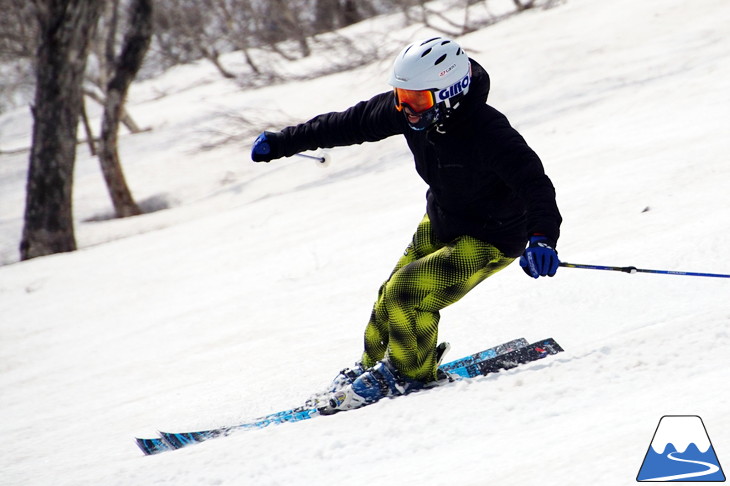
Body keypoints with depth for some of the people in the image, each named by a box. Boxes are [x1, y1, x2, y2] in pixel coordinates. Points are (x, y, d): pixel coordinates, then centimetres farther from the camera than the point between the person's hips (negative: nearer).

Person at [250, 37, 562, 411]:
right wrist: (284, 142, 7)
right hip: (439, 225, 7)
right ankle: (373, 367, 33)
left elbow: (533, 182, -42)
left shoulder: (488, 134, -35)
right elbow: (352, 124, 0)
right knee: (391, 297, 9)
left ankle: (408, 375, 5)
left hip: (489, 241, -7)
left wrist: (542, 238, -60)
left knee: (405, 293, -17)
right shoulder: (408, 111, -14)